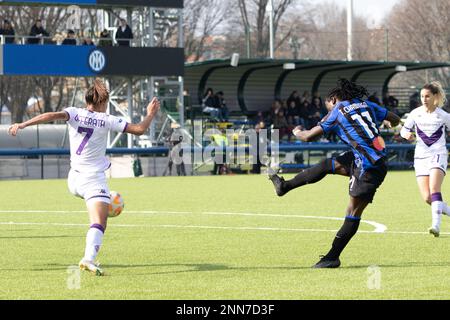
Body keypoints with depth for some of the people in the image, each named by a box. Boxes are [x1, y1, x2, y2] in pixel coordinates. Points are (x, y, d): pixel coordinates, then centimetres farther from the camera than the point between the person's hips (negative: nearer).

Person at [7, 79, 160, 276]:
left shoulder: (74, 113, 0)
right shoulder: (106, 120, -4)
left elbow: (52, 116, -19)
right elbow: (139, 129, -4)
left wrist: (23, 125, -25)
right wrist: (151, 114, 15)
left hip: (75, 180, 5)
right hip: (94, 178, -5)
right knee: (99, 224, -14)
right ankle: (89, 258, -37)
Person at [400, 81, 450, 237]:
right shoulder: (416, 113, 2)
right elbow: (404, 129, 10)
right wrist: (406, 134, -14)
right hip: (421, 157, 3)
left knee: (434, 189, -25)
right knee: (427, 198, -6)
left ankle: (436, 226, -32)